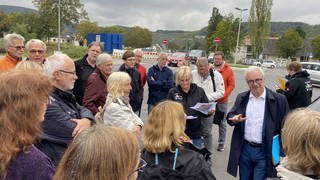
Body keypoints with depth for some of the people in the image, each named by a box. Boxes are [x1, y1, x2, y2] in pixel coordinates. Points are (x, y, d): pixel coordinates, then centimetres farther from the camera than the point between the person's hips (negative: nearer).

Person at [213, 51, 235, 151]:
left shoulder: (228, 70, -2)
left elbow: (231, 85, -3)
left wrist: (223, 95, -13)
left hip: (222, 101, -2)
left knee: (222, 123, 6)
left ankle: (221, 143, 18)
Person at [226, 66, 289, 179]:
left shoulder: (279, 99, -8)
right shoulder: (241, 98, 3)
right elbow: (230, 116, 7)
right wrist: (235, 119, -17)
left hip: (265, 151, -3)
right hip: (244, 149, 4)